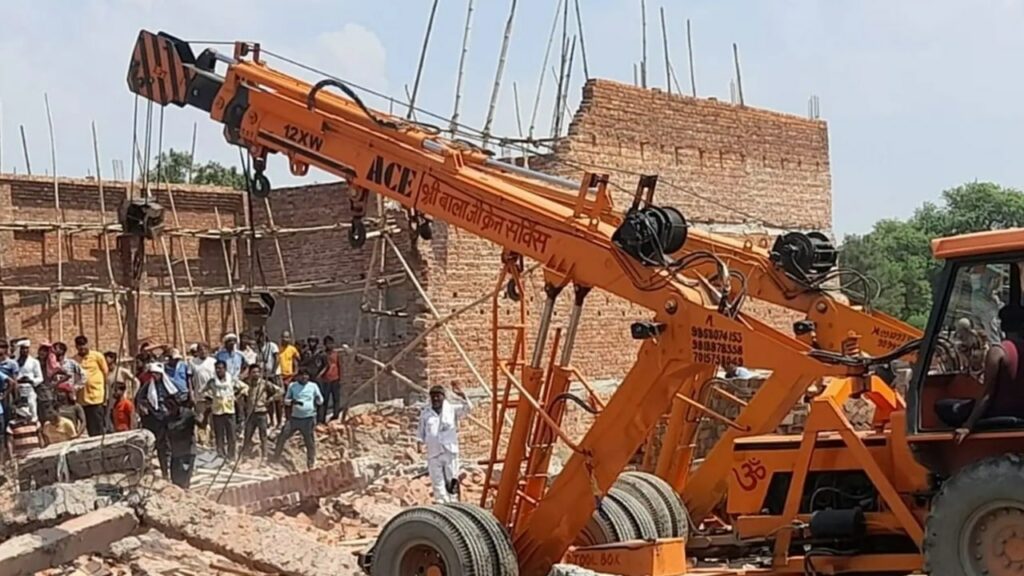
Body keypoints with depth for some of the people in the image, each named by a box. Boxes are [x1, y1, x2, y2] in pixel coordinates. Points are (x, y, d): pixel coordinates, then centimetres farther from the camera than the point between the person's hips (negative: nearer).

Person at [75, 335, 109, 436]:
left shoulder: (97, 356, 1)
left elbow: (106, 374, 3)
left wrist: (106, 395, -2)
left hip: (97, 398, -3)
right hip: (82, 400, 3)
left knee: (98, 430, -2)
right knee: (90, 430, 9)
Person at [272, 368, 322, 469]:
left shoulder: (313, 386, 3)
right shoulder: (292, 386, 6)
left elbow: (320, 401, 7)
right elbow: (286, 400, 10)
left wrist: (318, 400, -16)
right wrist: (292, 401, -12)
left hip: (309, 418, -2)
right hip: (295, 418, 2)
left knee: (310, 442, 3)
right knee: (282, 437, 1)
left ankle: (311, 464, 17)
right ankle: (275, 459, 16)